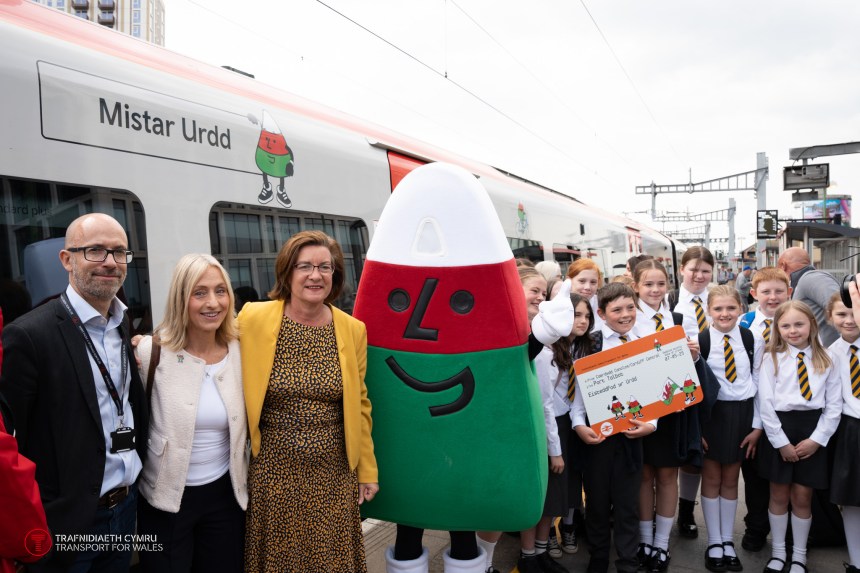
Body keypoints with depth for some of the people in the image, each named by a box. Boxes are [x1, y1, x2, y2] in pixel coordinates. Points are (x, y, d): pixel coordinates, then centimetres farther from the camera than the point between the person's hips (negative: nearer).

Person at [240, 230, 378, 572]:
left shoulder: (353, 330, -1)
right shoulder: (253, 319, -8)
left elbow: (359, 405, 6)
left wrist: (367, 469, 9)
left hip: (334, 472, 2)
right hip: (272, 470, -1)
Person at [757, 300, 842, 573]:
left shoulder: (825, 361, 5)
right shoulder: (772, 359, 0)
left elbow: (834, 406, 2)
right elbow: (765, 404, -5)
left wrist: (816, 439, -7)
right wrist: (781, 442, -9)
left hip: (812, 431, 1)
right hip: (779, 429, -1)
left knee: (802, 497, 9)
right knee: (779, 494, 9)